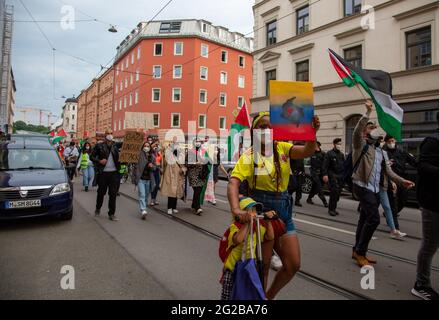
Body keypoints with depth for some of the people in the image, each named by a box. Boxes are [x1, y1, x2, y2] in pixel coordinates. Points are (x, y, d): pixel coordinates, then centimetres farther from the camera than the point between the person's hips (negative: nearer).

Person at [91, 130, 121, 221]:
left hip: (114, 173, 1)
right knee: (101, 192, 12)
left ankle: (111, 214, 8)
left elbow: (120, 157, 12)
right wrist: (99, 161, -11)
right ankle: (98, 208, 37)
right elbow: (92, 157, 5)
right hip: (103, 173, -1)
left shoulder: (116, 146, 8)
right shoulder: (99, 146, 2)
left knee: (113, 194, 0)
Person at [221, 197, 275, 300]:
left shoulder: (257, 227, 0)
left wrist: (268, 222, -12)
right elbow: (238, 240, -40)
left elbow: (270, 237, -1)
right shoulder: (235, 227, -21)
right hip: (233, 269, -5)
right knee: (227, 296, 10)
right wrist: (247, 223, -40)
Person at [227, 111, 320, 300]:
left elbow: (307, 152, -14)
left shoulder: (282, 148, 2)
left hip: (283, 209, 5)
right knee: (263, 265, 7)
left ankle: (269, 296, 35)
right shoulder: (249, 156, -11)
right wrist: (236, 209, -40)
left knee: (293, 264, 10)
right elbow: (233, 183, -23)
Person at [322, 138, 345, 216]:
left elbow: (344, 165, 21)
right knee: (334, 192, -11)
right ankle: (331, 209, -3)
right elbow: (325, 165, -10)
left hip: (340, 176, 7)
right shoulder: (329, 153, -3)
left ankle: (333, 208, 18)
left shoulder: (341, 154, 18)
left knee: (338, 193, 7)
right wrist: (325, 174, -19)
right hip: (333, 175, -7)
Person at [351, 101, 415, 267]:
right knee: (374, 219, -16)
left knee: (365, 219, 12)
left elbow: (387, 170, 18)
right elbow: (357, 131, -24)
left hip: (375, 189, 8)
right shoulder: (361, 144, -2)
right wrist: (368, 113, -26)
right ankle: (360, 252, -3)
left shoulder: (380, 150, 20)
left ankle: (357, 250, 23)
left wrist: (401, 180, 6)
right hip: (363, 187, -8)